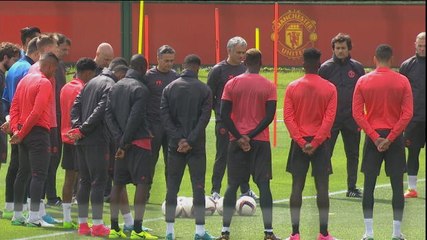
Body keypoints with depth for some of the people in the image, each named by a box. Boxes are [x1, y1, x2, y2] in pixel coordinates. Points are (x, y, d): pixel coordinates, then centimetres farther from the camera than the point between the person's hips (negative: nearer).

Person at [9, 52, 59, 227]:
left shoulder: (25, 80, 14)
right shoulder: (45, 83, -13)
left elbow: (14, 106, 12)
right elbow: (37, 112, -20)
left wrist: (16, 129, 4)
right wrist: (20, 133, -14)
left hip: (24, 133, 9)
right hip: (38, 132, -9)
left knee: (23, 173, 13)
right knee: (39, 174, -8)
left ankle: (17, 215, 16)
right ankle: (34, 217, -14)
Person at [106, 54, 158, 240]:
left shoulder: (115, 87, 12)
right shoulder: (140, 89, -11)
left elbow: (108, 114, 5)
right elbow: (135, 118, -17)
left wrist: (119, 139, -3)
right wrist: (124, 142, -12)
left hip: (122, 142, 7)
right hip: (139, 142, -7)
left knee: (118, 184, 11)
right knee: (142, 183, -6)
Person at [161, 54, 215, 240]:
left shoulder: (170, 88, 4)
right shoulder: (204, 90, -3)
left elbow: (164, 116, -4)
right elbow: (204, 118, -11)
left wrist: (178, 138, -7)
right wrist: (191, 141, -12)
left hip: (175, 146, 2)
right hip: (196, 147, -2)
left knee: (172, 188, 7)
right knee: (198, 187, 1)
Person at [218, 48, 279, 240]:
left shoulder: (232, 84, 1)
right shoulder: (268, 86, -1)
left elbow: (224, 115, -4)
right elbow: (269, 116, -9)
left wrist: (239, 137, -5)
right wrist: (251, 135, -8)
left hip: (236, 140, 1)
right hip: (261, 142, -1)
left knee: (233, 185, 7)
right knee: (263, 185, 0)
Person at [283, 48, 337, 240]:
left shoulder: (292, 87, 0)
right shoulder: (329, 89, -1)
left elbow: (288, 117, -5)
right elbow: (329, 119, -8)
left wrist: (301, 142, -8)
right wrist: (315, 143, -9)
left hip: (299, 143, 1)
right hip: (321, 143, -1)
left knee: (297, 187, 2)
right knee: (322, 187, 1)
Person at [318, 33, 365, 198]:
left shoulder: (357, 68, 6)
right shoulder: (326, 68, 1)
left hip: (352, 120, 2)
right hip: (330, 119, -2)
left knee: (353, 155, 6)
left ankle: (352, 187, 14)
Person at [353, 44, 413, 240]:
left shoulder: (363, 81, -1)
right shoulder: (402, 81, -3)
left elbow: (357, 113, -5)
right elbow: (407, 113, -9)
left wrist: (375, 137, -7)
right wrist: (390, 138, -9)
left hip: (373, 137, 1)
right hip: (395, 137, -1)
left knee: (369, 185, 5)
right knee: (397, 185, 4)